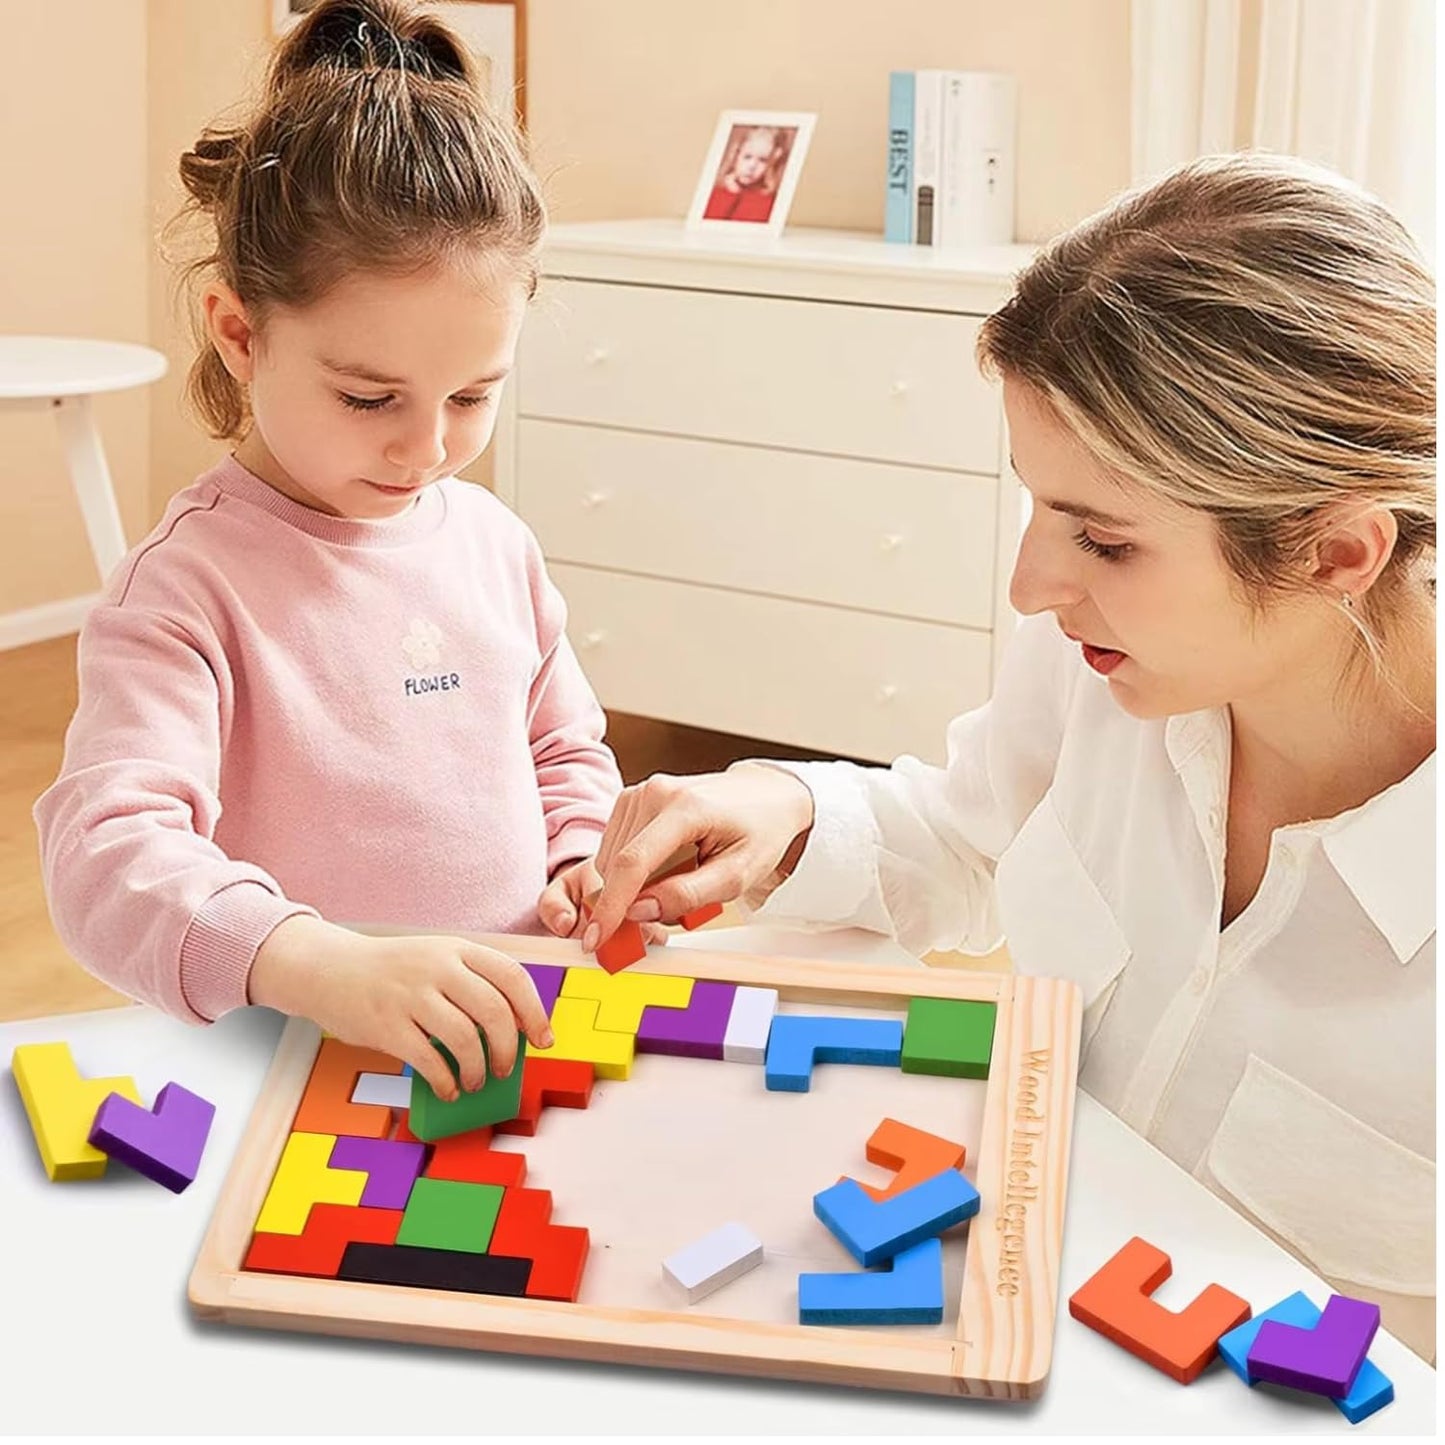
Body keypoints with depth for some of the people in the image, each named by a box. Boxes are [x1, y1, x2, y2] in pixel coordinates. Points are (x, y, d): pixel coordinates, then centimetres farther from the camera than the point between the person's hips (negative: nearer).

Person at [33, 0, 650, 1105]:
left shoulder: (492, 541, 8)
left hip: (509, 1043, 5)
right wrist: (328, 969, -39)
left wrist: (585, 860, 3)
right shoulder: (189, 583, -11)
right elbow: (106, 851, -24)